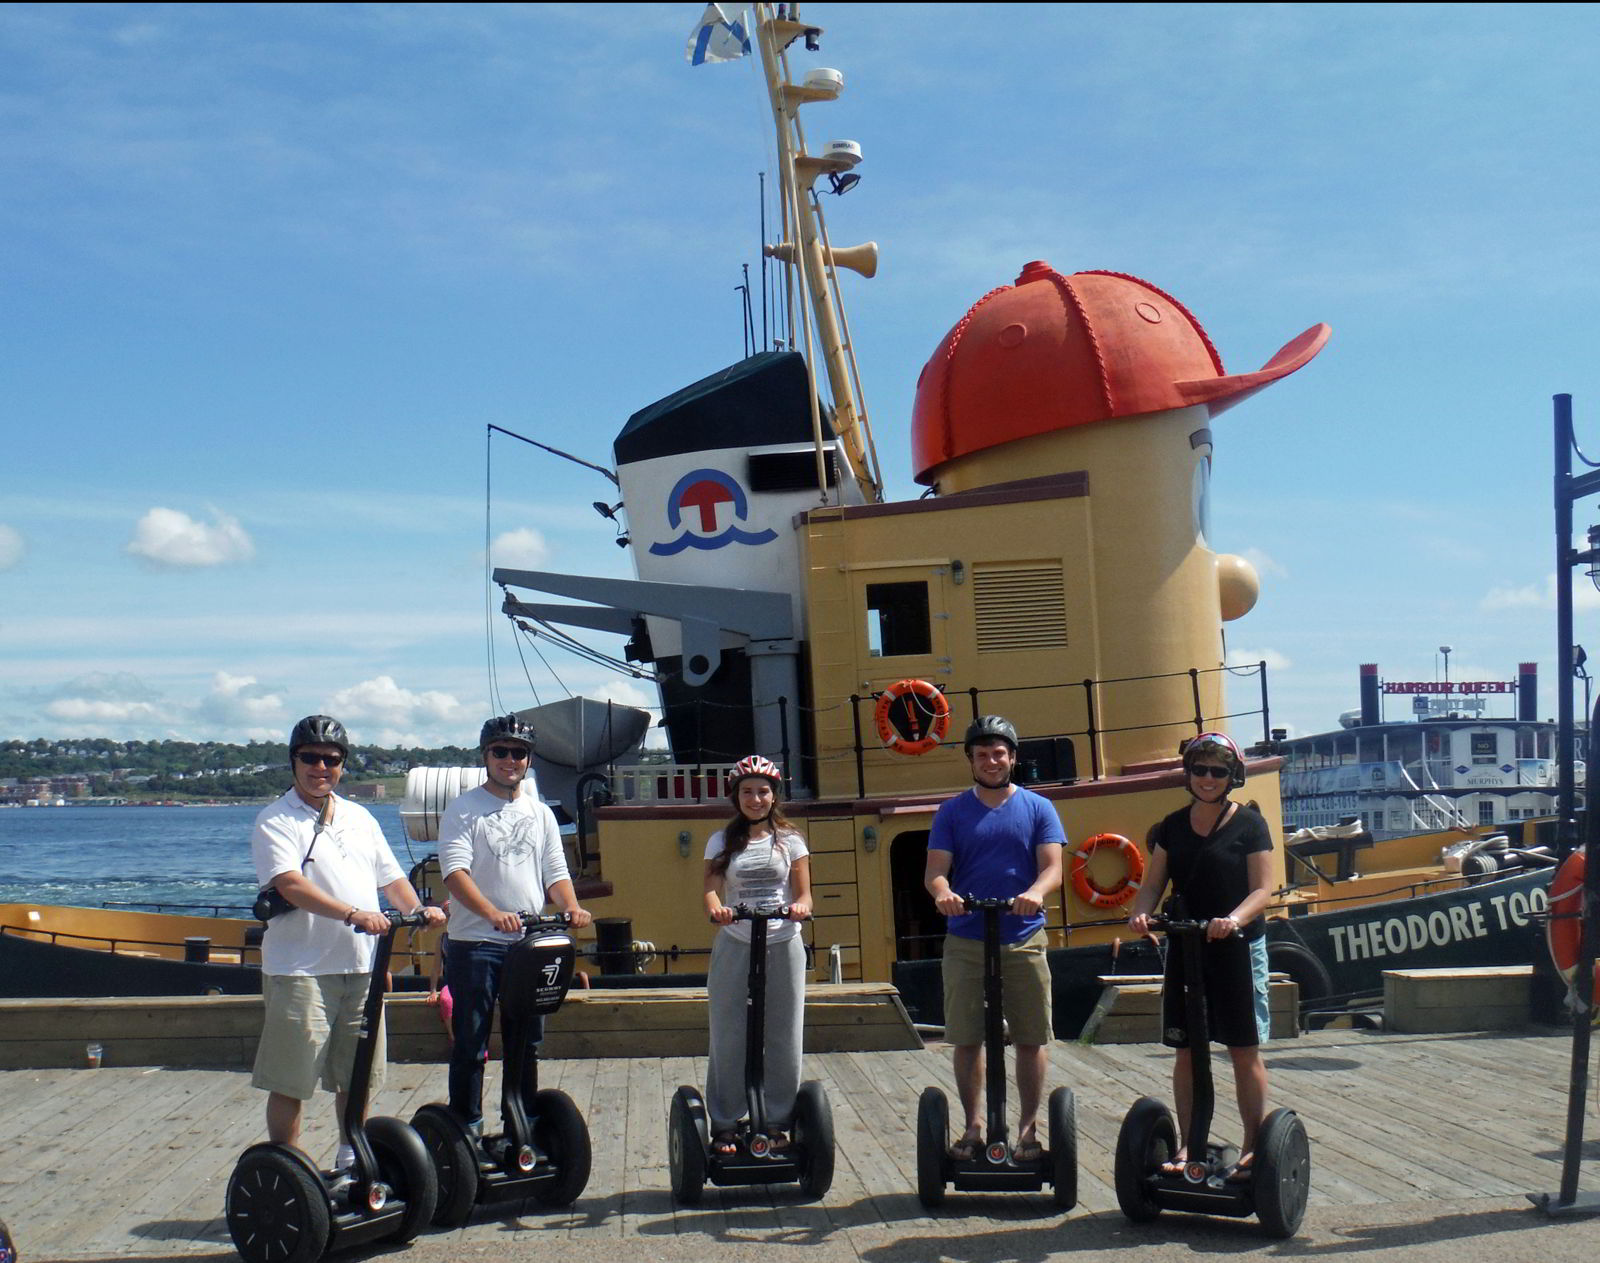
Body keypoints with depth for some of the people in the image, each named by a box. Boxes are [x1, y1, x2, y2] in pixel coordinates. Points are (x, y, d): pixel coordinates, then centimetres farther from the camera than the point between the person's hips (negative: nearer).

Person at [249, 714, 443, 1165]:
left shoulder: (359, 817, 16)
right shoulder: (275, 821, -5)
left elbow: (391, 877, 18)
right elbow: (290, 883, -20)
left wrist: (417, 910, -3)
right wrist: (353, 914, -31)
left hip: (361, 966, 6)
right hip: (301, 969, -6)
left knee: (356, 1075, 14)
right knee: (290, 1082, -1)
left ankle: (352, 1161, 29)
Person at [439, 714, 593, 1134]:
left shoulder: (541, 813, 16)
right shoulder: (463, 810, -1)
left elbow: (556, 873, 15)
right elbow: (455, 871, -14)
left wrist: (572, 907, -8)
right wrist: (493, 913, -30)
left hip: (530, 943, 5)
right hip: (475, 943, -5)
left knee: (527, 1041, 10)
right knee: (470, 1043, -1)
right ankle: (466, 1127, 8)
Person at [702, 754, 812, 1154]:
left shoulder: (789, 839, 9)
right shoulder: (722, 842, 8)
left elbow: (804, 893, 3)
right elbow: (711, 888, -5)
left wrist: (800, 906, -21)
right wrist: (715, 908, -28)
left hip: (783, 945, 0)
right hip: (735, 947, 0)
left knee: (783, 1036, 4)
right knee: (728, 1037, 1)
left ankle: (778, 1122, 16)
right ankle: (724, 1125, 10)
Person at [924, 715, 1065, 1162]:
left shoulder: (1037, 808, 6)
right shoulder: (952, 812, 8)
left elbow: (1052, 868, -3)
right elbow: (935, 870, 0)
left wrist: (1037, 892, -26)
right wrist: (942, 892, -24)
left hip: (1023, 941, 0)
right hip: (965, 942, 1)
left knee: (1030, 1039, 3)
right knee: (967, 1040, 4)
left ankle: (1028, 1128, 14)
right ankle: (973, 1126, 16)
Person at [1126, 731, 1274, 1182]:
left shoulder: (1248, 824, -3)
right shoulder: (1173, 826, 9)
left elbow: (1262, 889, -8)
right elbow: (1153, 883, 7)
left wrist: (1234, 919, -26)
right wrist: (1139, 912, -14)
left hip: (1238, 947, -4)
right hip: (1184, 947, 4)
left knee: (1245, 1052, 0)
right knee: (1186, 1052, 7)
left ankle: (1253, 1147, 8)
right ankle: (1187, 1146, 16)